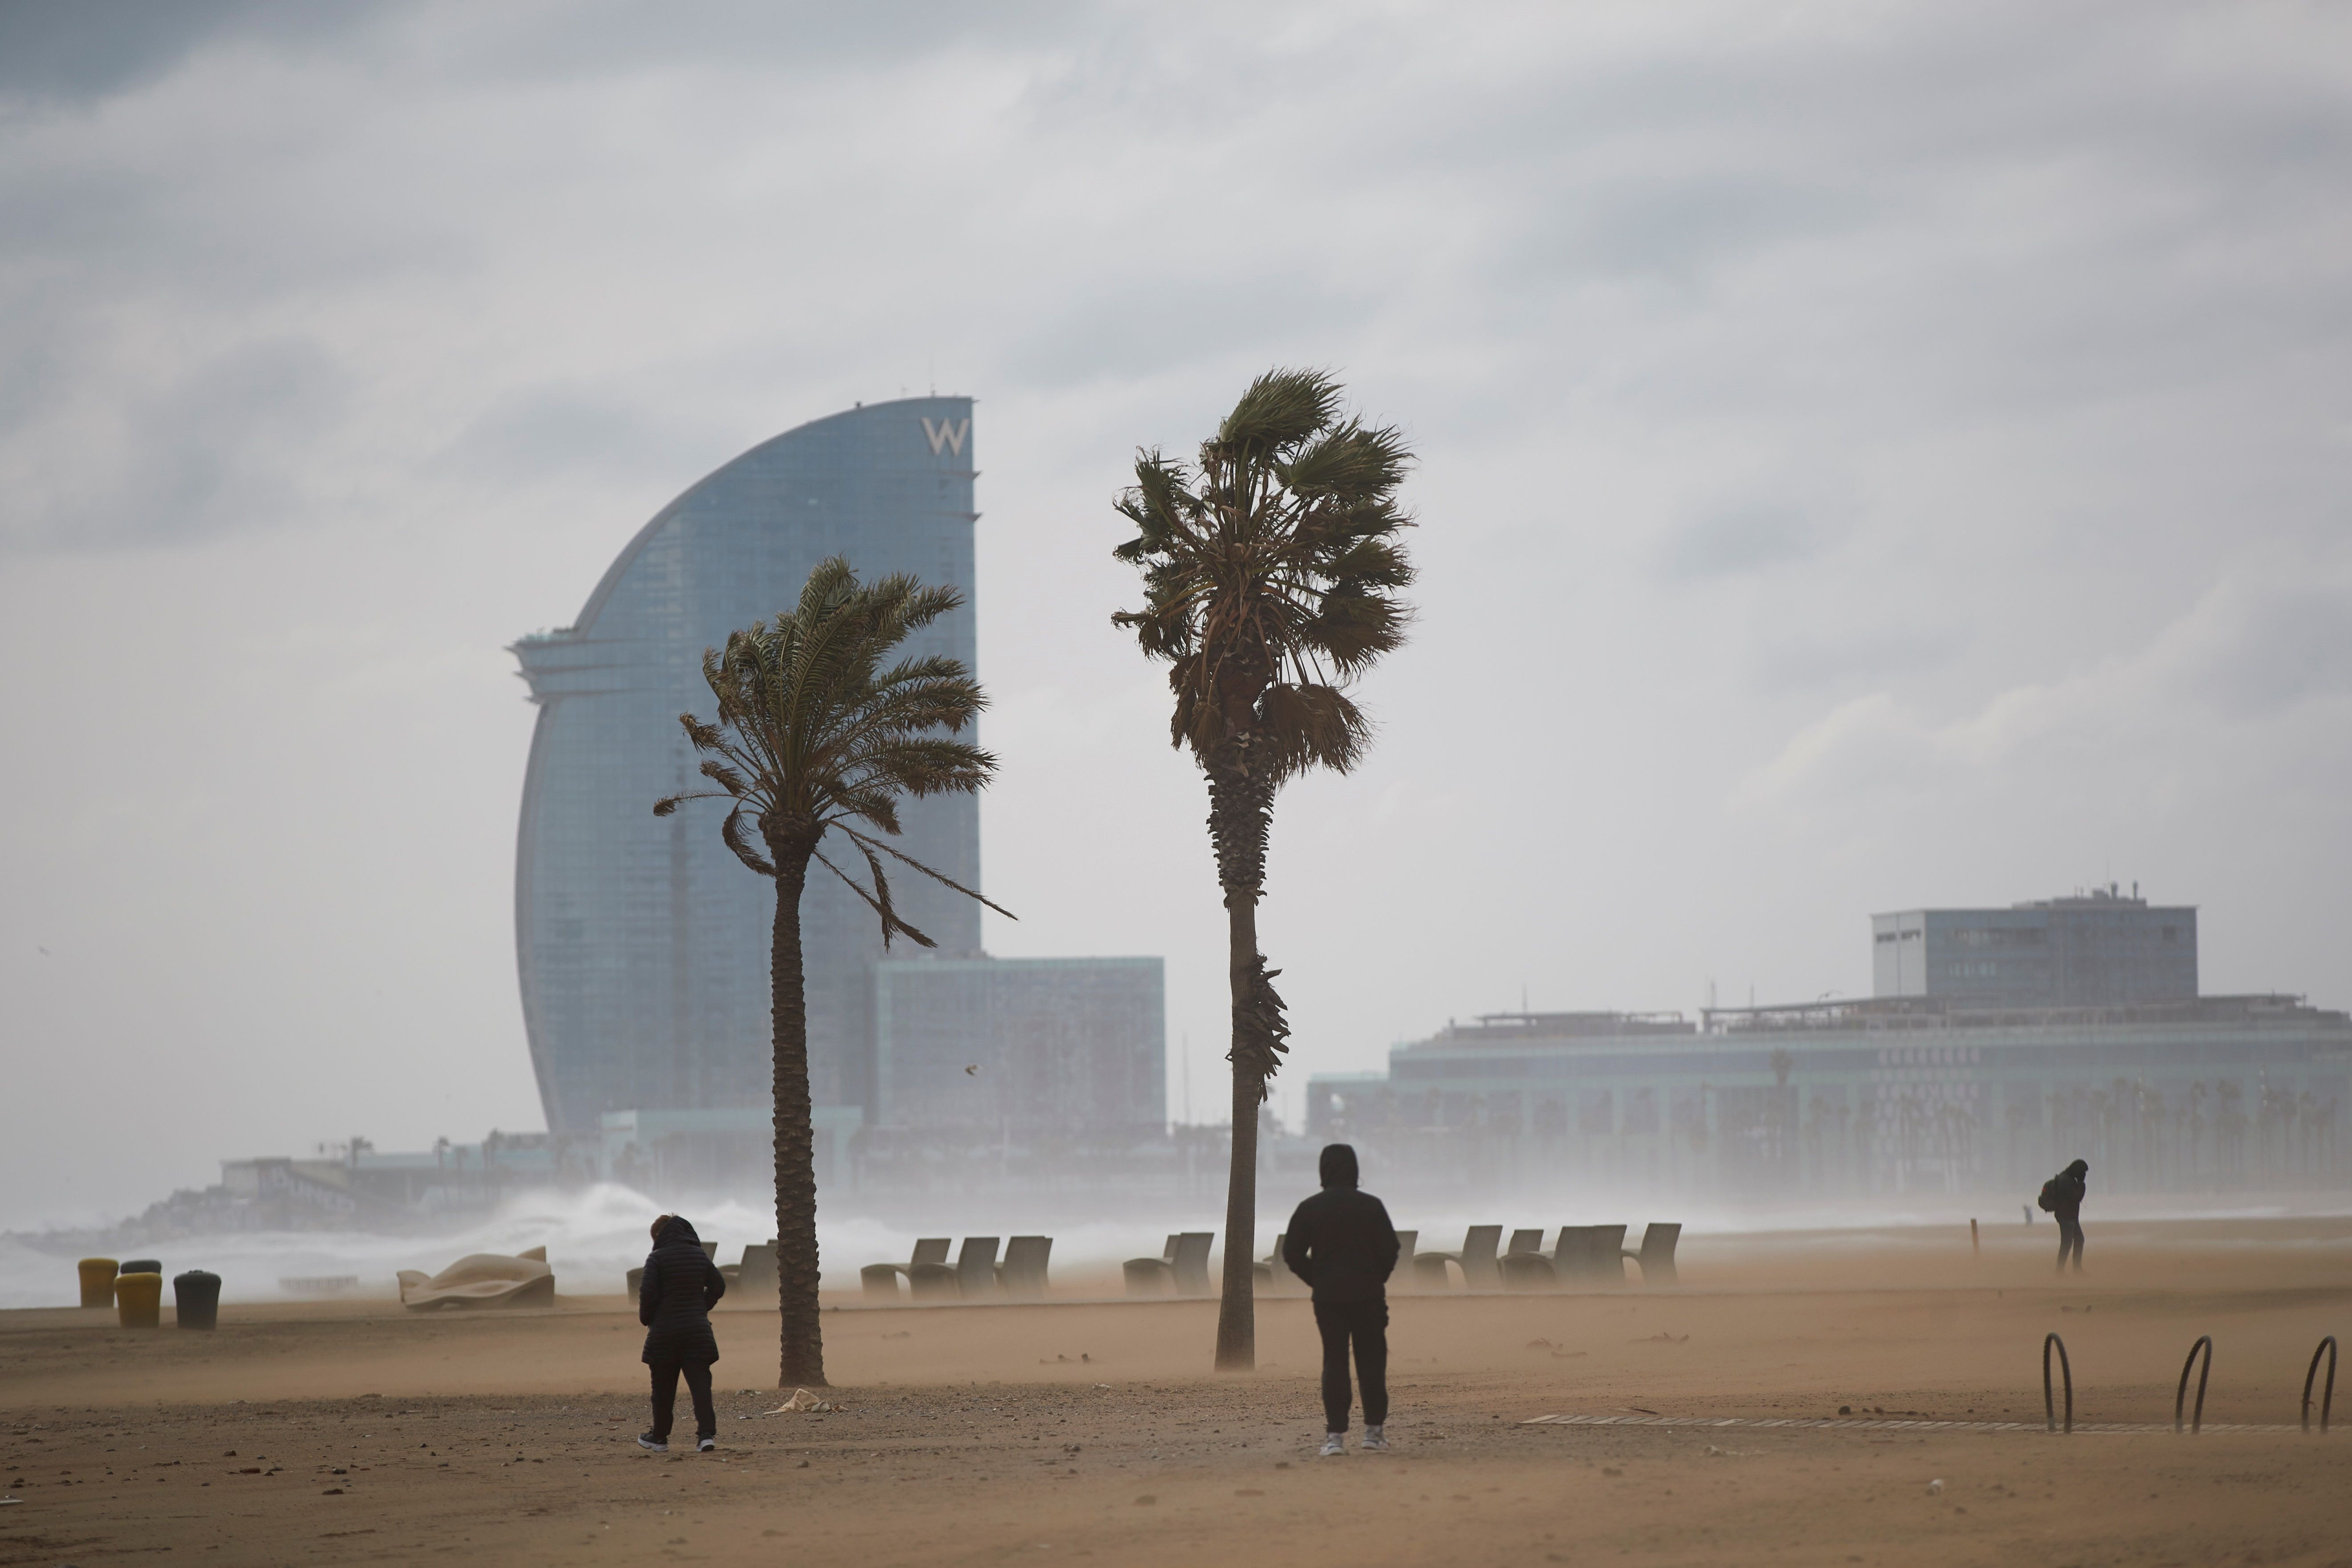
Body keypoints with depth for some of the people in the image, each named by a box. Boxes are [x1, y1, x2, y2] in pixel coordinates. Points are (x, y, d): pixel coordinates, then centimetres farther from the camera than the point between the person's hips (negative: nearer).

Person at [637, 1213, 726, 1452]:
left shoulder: (657, 1258, -8)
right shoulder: (700, 1255, 8)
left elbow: (649, 1292, -12)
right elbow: (718, 1285, 14)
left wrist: (646, 1318, 4)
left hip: (665, 1331, -3)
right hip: (698, 1329, 3)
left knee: (663, 1388, 9)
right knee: (700, 1384, -3)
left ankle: (659, 1437, 19)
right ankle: (707, 1433, -17)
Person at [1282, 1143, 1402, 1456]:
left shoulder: (1308, 1209, -2)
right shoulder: (1371, 1206, -5)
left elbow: (1292, 1254, -2)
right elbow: (1390, 1250, -6)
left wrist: (1317, 1281, 10)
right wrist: (1376, 1278, 10)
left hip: (1327, 1297, 1)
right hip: (1368, 1295, -1)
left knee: (1334, 1362, 4)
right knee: (1372, 1360, 7)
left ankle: (1335, 1435, -2)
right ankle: (1374, 1430, 6)